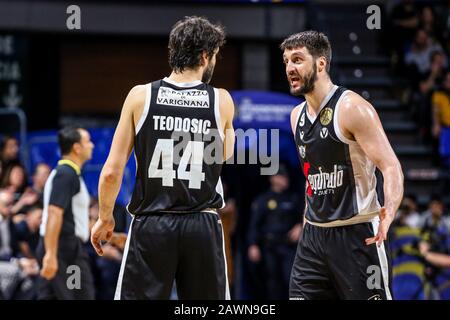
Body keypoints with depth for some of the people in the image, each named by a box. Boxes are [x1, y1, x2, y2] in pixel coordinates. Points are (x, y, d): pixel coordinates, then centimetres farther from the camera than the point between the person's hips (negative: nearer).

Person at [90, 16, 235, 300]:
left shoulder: (140, 96, -1)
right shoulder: (222, 101, 1)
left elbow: (112, 171, -1)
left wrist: (105, 218, 13)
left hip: (151, 226, -1)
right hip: (203, 226, 1)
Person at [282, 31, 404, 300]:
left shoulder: (352, 108, -13)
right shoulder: (297, 116, 11)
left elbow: (390, 166, -19)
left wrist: (389, 211, -37)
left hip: (356, 234, -7)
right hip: (314, 234, 7)